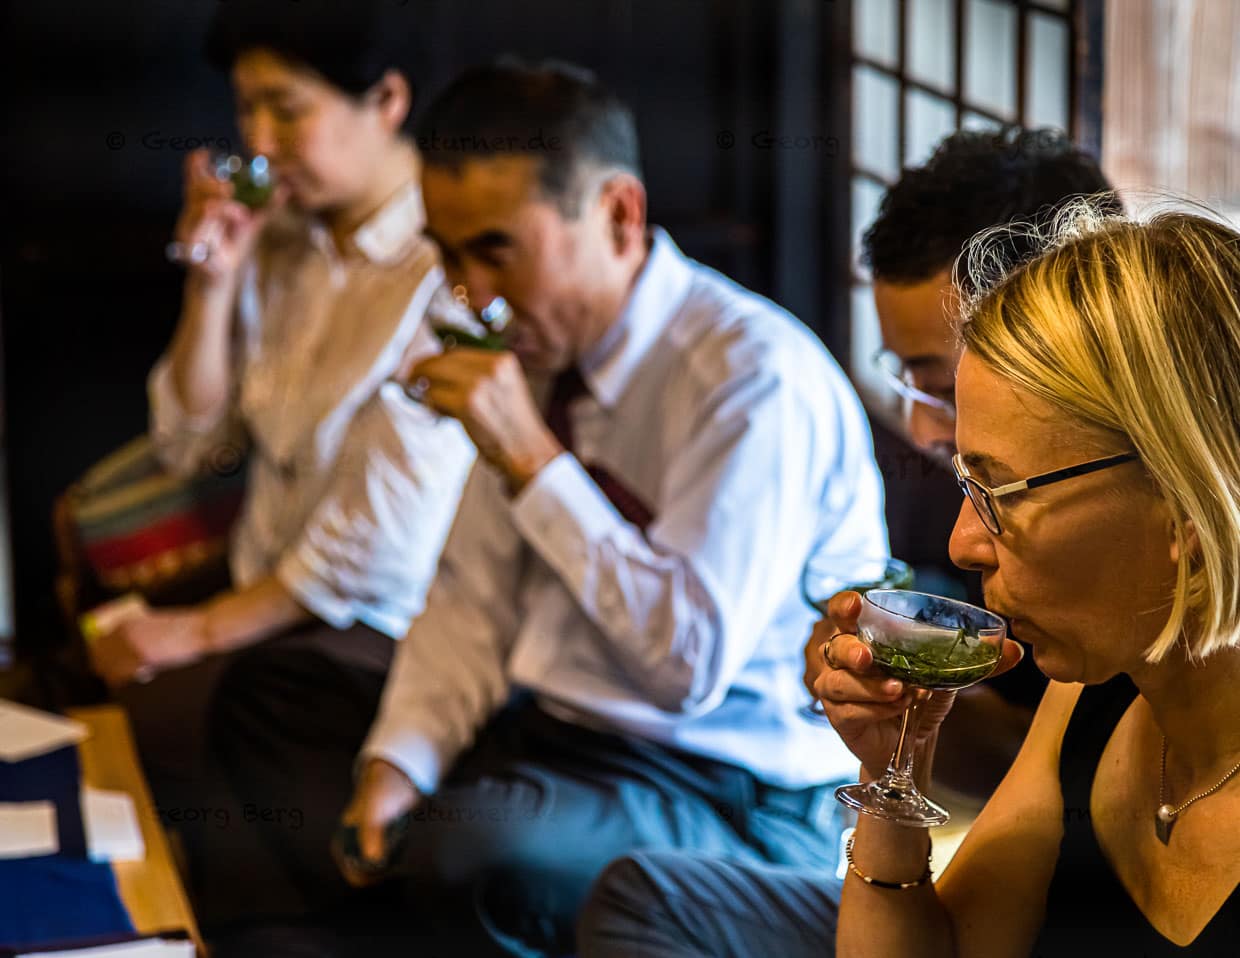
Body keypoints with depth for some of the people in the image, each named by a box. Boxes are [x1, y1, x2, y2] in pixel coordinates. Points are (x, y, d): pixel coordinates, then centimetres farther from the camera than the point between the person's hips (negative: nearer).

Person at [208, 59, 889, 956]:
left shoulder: (756, 378, -22)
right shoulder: (538, 345, 2)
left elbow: (691, 664, -27)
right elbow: (475, 596, 8)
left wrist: (534, 463, -26)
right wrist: (397, 761, -7)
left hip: (731, 793, -8)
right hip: (549, 723, 9)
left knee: (469, 848, -36)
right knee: (264, 689, 11)